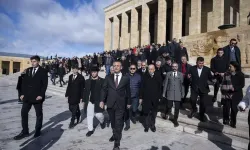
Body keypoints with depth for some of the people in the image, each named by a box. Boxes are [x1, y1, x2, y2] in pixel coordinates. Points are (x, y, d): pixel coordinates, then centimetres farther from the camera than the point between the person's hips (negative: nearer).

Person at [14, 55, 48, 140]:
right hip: (27, 96, 5)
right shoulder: (28, 70, 9)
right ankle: (25, 132, 19)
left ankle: (38, 131, 23)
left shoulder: (43, 71, -6)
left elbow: (45, 84, -11)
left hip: (37, 96, -5)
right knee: (24, 113, 6)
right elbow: (24, 82, 9)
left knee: (39, 114, 8)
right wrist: (22, 93, 2)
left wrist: (41, 95, -17)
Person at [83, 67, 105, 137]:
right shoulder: (88, 81, 8)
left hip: (98, 101, -4)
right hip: (90, 101, 4)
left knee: (99, 115, 0)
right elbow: (85, 91, 10)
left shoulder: (102, 81, -6)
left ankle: (102, 122, 35)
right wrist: (84, 100, 8)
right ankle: (90, 130, 23)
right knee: (89, 116, 7)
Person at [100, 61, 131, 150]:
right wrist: (102, 100, -10)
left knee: (118, 124, -1)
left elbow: (128, 91, 7)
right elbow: (104, 89, 1)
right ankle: (115, 135, 40)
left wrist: (129, 102, 11)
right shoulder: (108, 78, 5)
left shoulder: (126, 78, 2)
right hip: (110, 103, 3)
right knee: (113, 122, 17)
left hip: (120, 104, -2)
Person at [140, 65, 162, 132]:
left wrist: (159, 97, 1)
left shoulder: (158, 76, -2)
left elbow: (160, 87, 2)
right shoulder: (145, 76, -3)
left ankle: (152, 125, 29)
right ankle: (146, 126, 21)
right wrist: (141, 97, -1)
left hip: (155, 99, 1)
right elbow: (142, 87, -1)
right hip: (146, 98, 0)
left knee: (154, 113, 12)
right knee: (146, 113, 5)